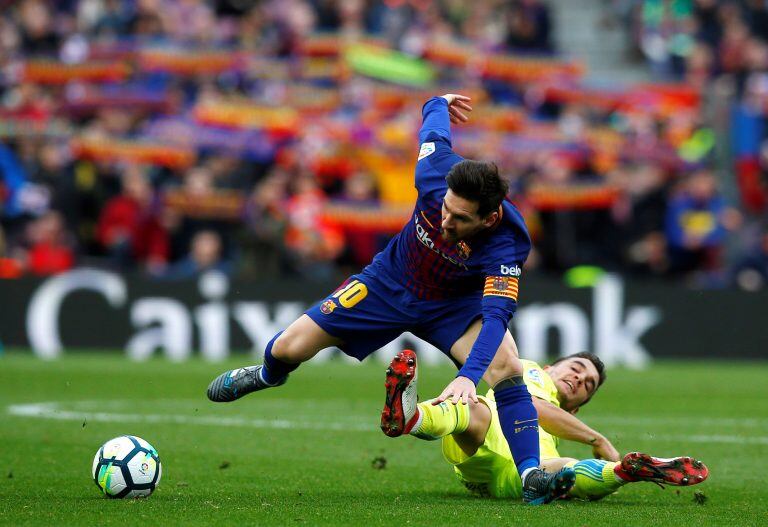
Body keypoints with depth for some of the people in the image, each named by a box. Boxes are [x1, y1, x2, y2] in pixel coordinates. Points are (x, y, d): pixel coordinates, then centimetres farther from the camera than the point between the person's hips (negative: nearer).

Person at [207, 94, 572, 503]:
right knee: (289, 348, 1)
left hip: (453, 305, -2)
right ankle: (267, 374, 39)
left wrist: (468, 376, -63)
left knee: (508, 368, -30)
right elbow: (434, 128, -9)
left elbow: (496, 314, -47)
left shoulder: (506, 245, -39)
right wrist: (438, 103, 16)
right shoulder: (435, 173, -32)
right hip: (390, 282, 2)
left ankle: (531, 477, -24)